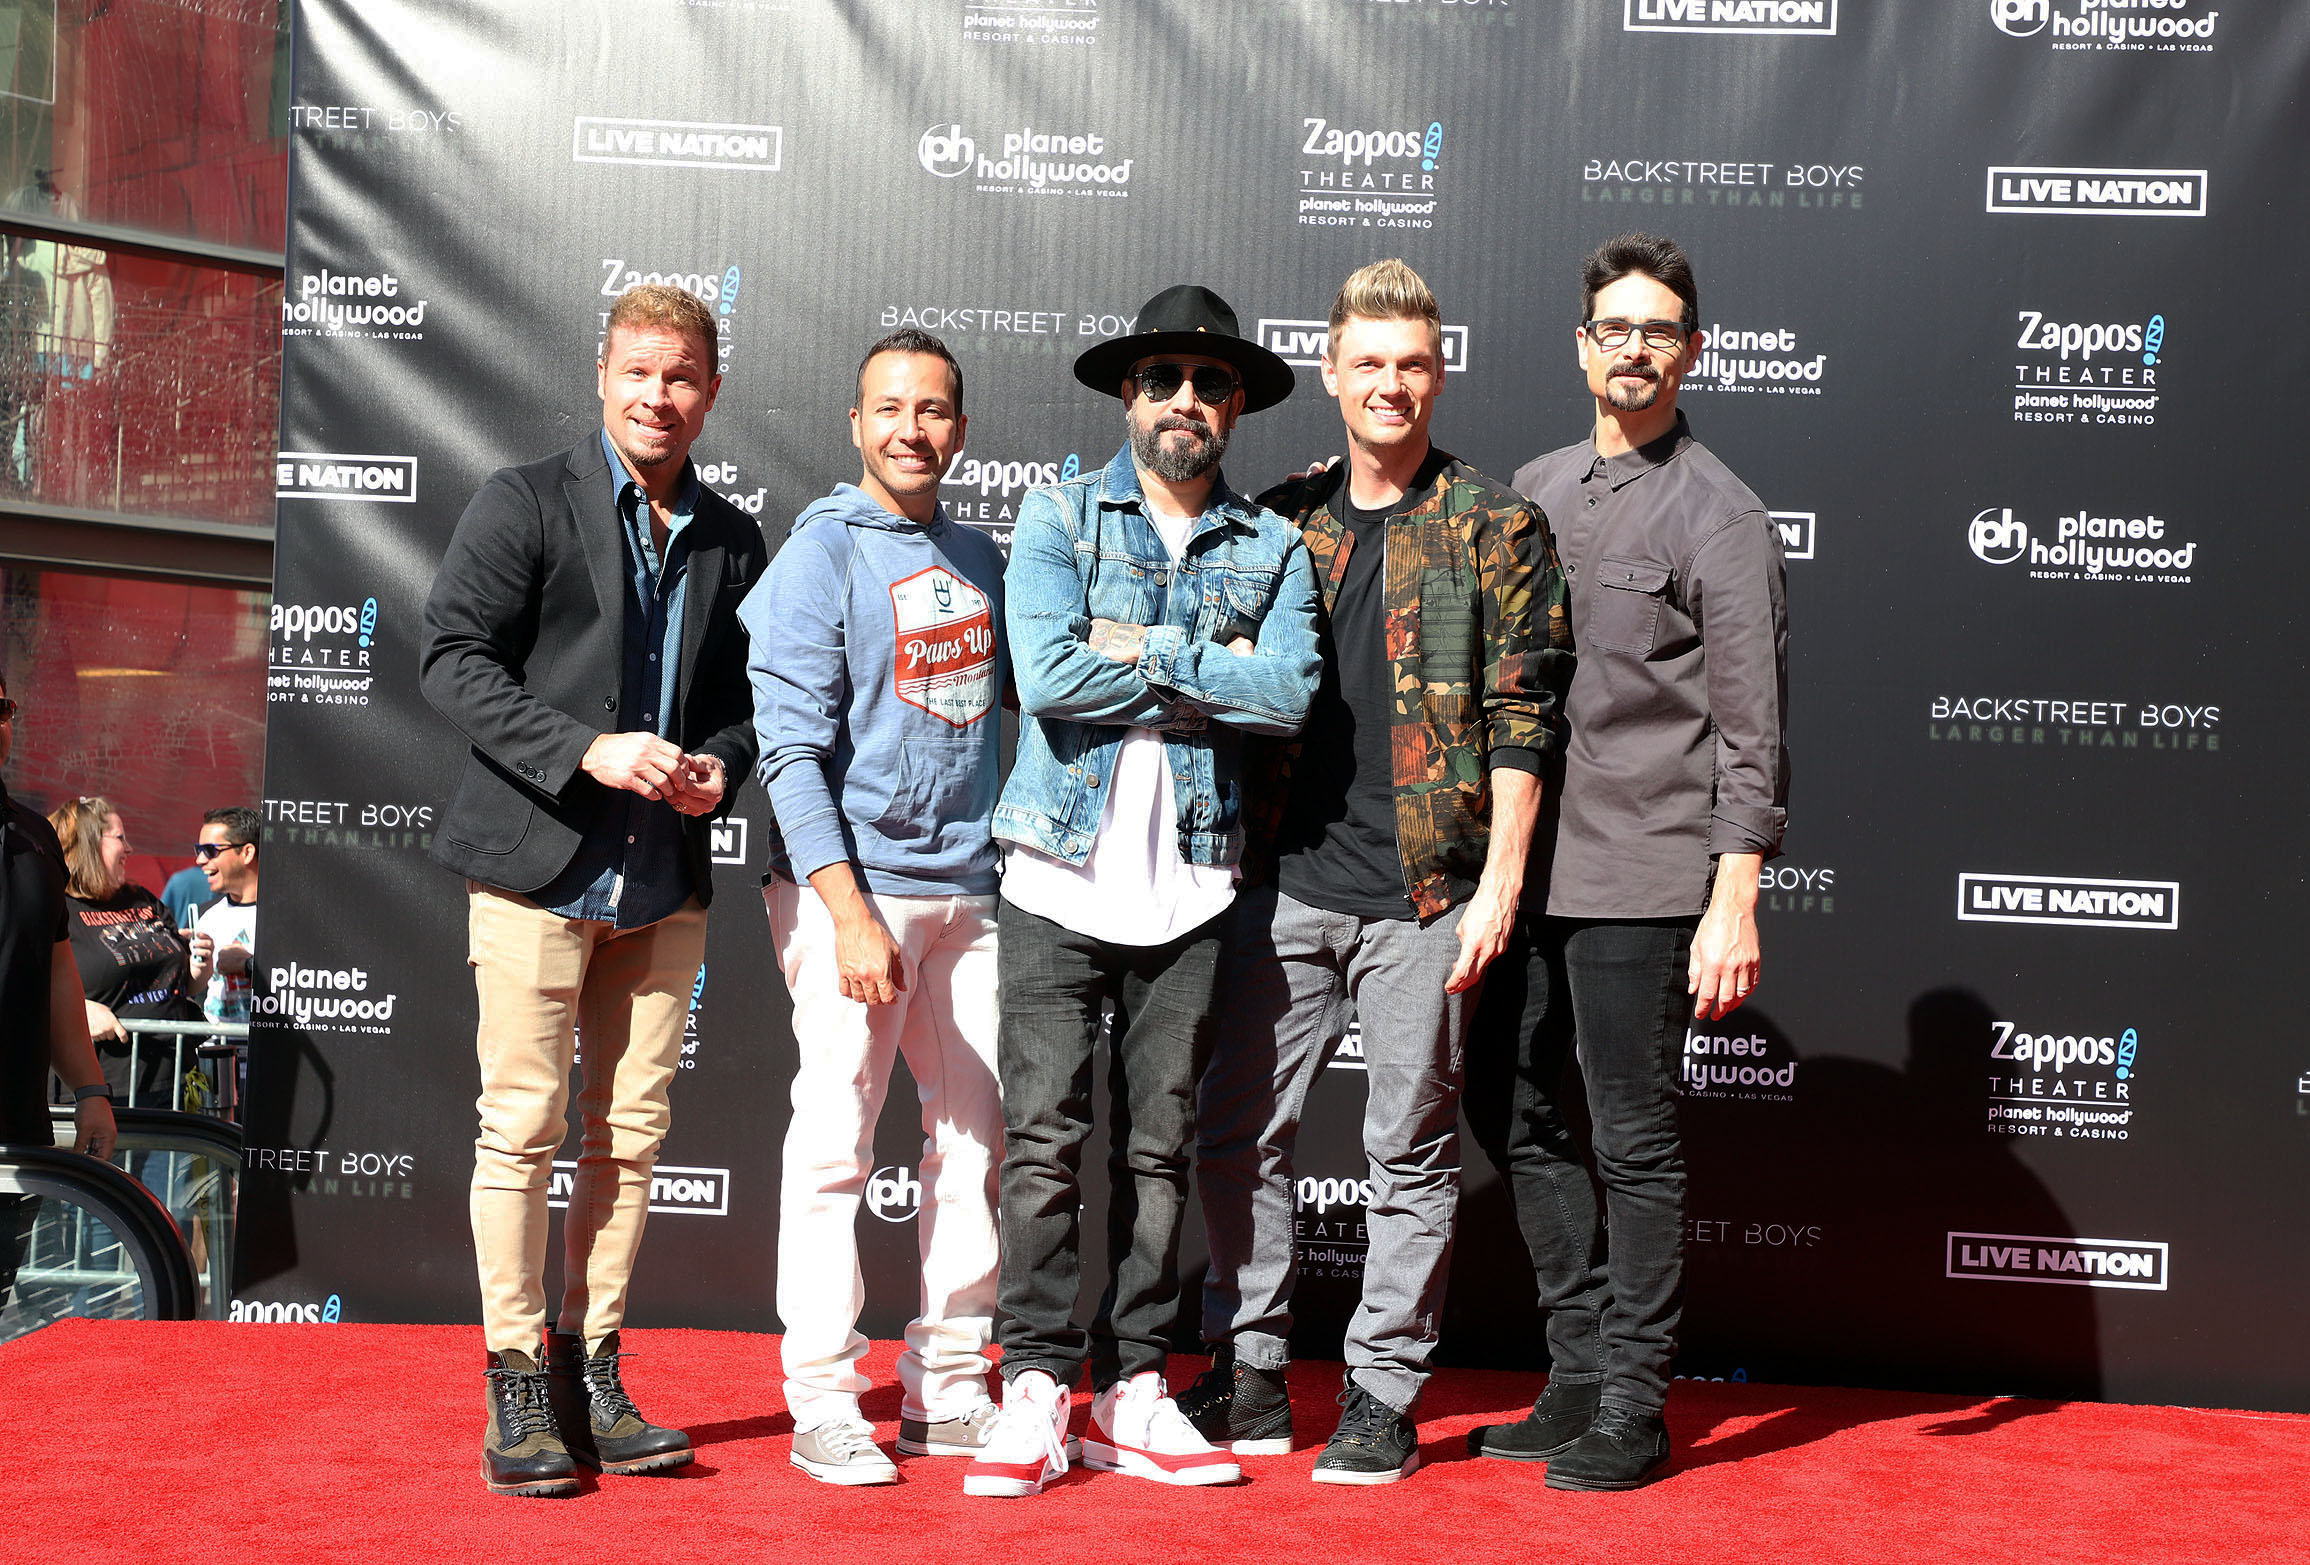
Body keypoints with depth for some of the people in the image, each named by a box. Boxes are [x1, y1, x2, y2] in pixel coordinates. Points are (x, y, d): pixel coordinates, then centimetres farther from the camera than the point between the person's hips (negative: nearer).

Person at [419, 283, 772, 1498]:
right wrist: (587, 750, -17)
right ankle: (519, 1393, 8)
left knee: (633, 1133, 7)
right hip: (540, 866, -4)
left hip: (665, 882, 4)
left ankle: (592, 1376, 17)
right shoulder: (524, 502, 0)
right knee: (523, 1128, -2)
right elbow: (452, 658, -7)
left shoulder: (732, 539, 13)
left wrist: (719, 761, -4)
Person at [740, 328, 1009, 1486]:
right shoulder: (820, 555, -4)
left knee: (976, 1139, 8)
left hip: (969, 889, 6)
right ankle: (823, 1407, 7)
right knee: (834, 1147, -3)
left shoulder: (977, 559, 14)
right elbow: (791, 749, -11)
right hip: (852, 884, -6)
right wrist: (848, 913, -18)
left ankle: (947, 1390, 19)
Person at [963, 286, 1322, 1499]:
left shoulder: (1274, 548, 10)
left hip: (1191, 884, 2)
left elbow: (1291, 694, -8)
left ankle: (1132, 1390, 15)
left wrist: (1145, 651, -12)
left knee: (1159, 1146, 6)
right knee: (1043, 1139, -4)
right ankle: (1036, 1388, 5)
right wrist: (1216, 675, -7)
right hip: (1060, 870, -2)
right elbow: (1049, 675, -12)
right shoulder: (1056, 518, 5)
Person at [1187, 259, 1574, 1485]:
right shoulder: (1279, 521, 10)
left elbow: (1520, 716, -3)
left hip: (1422, 892, -3)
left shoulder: (1494, 528, 1)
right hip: (1283, 880, 4)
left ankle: (1383, 1395, 17)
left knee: (1410, 1151, 5)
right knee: (1238, 1134, 7)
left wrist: (1499, 882, -10)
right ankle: (1249, 1378, 21)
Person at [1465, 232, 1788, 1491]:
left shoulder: (1719, 515, -4)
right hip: (1522, 863, 6)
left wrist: (1735, 902, -14)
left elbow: (1751, 727, -8)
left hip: (1641, 878, -6)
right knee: (1513, 1113, 10)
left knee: (1634, 1139, 0)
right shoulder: (1531, 490, 14)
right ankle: (1578, 1373, 23)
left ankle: (1631, 1409, 12)